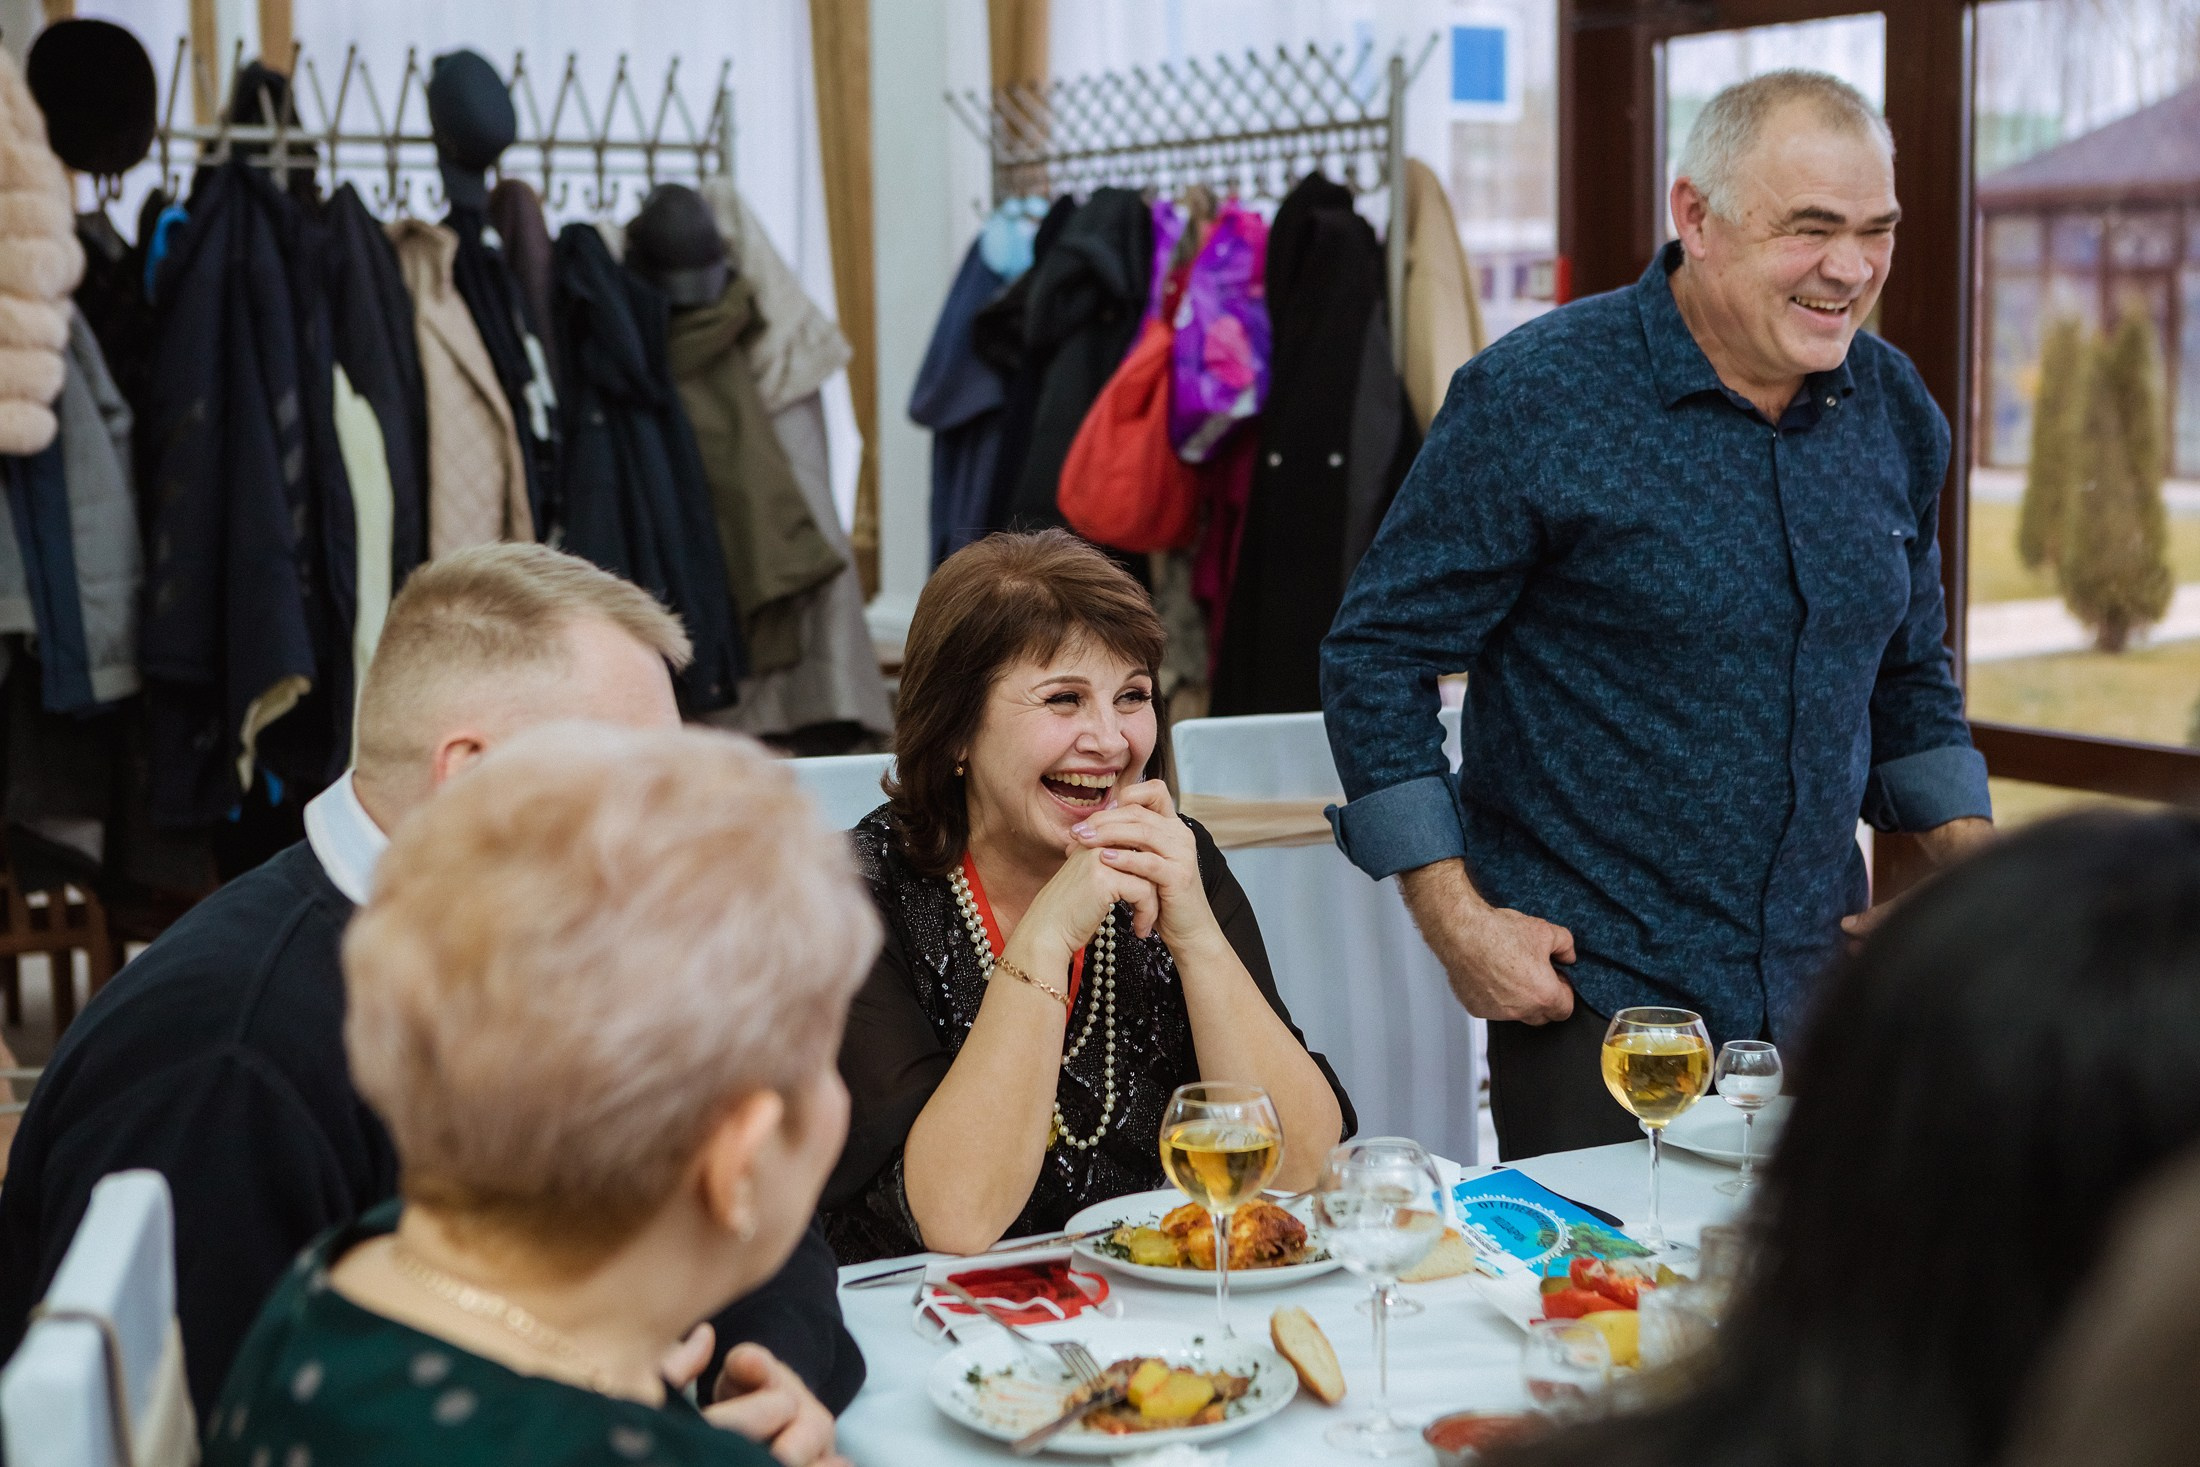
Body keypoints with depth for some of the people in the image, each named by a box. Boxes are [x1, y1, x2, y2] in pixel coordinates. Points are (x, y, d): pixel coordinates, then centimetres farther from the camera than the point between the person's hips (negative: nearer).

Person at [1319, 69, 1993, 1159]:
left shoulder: (1894, 408, 6)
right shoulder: (1533, 399, -12)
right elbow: (1377, 657, -9)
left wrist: (1973, 863, 7)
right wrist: (1455, 916, -14)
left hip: (1821, 983, 5)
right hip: (1591, 993, -5)